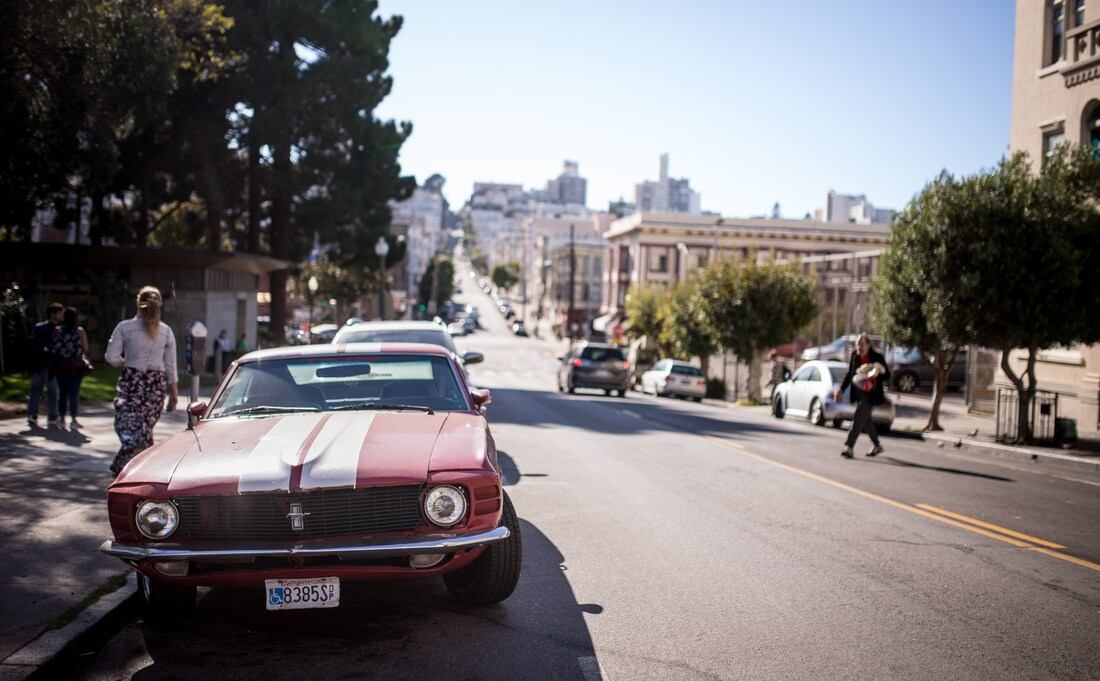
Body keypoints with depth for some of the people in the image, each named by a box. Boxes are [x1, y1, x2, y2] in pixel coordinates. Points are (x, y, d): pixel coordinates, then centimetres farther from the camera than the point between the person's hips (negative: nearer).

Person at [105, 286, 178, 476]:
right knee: (145, 430, 12)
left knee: (129, 431, -4)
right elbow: (171, 367, 5)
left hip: (131, 381, -3)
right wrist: (174, 393, 11)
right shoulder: (166, 331, 5)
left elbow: (111, 357, -4)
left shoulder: (125, 327, -1)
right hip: (157, 384, 3)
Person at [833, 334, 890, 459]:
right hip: (858, 393, 6)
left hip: (870, 394, -6)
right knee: (866, 420, 15)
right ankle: (877, 445, 33)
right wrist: (841, 389, 8)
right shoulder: (854, 356, 4)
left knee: (859, 419, -13)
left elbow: (887, 376, -6)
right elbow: (849, 374, 14)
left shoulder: (877, 357, -11)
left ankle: (849, 447, -14)